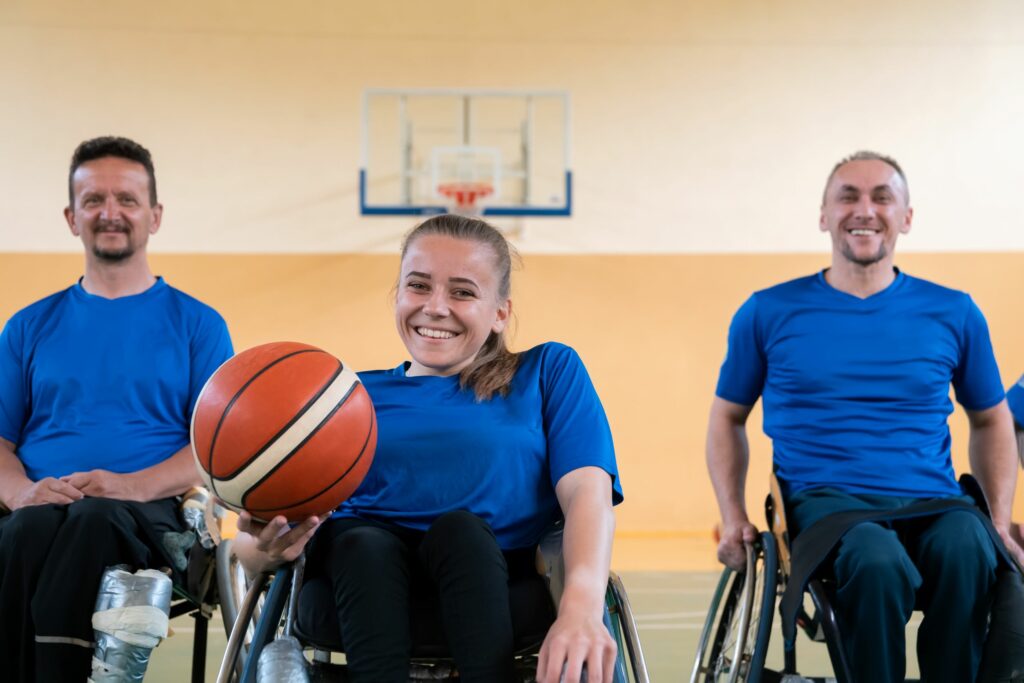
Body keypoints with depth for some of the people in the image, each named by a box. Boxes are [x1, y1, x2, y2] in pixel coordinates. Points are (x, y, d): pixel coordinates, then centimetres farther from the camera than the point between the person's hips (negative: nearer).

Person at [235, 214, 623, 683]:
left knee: (460, 525, -31)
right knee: (361, 537, -30)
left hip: (495, 591, -1)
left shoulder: (547, 373, 16)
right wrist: (268, 547, -17)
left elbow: (587, 491, -3)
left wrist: (582, 606, -25)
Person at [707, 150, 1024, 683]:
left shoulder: (953, 315, 12)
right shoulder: (769, 313, 9)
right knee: (878, 565, -37)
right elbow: (727, 419, 19)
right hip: (824, 497, -1)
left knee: (971, 559, -35)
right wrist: (733, 517, 6)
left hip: (932, 501, 1)